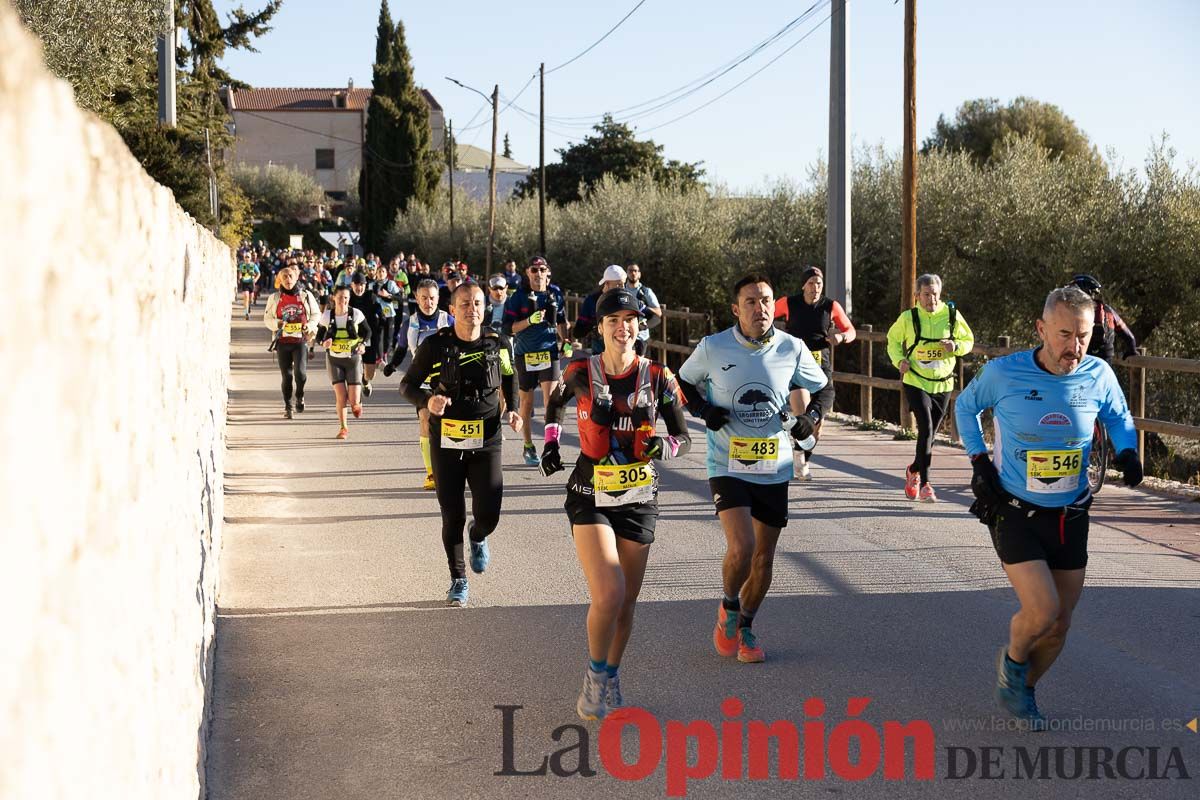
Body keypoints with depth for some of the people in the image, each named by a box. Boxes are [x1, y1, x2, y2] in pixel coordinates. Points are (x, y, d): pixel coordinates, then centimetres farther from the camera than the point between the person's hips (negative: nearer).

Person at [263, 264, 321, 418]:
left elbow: (316, 314, 12)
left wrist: (310, 326, -6)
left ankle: (300, 396, 13)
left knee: (300, 372, -16)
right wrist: (277, 324, -12)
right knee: (286, 375, 4)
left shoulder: (306, 295, 3)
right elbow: (267, 318, 8)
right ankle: (288, 406, 18)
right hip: (283, 341, 1)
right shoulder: (274, 298, 5)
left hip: (301, 340, -1)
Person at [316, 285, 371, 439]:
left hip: (353, 358, -1)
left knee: (353, 400, -8)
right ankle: (343, 428, 12)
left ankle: (357, 403, 31)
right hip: (334, 359, 1)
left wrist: (363, 344, -13)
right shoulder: (327, 316, -6)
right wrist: (324, 342, -16)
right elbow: (319, 335, 6)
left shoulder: (356, 314, -8)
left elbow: (367, 331, 6)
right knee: (341, 396, -8)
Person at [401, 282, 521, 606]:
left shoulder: (497, 344, 1)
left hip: (486, 441, 1)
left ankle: (478, 538, 30)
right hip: (446, 442, -1)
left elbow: (509, 383, 19)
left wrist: (511, 411, 1)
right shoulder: (436, 345, -6)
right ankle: (458, 580, 24)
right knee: (452, 516, 4)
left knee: (488, 514, -8)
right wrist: (427, 401, -20)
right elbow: (407, 385, 1)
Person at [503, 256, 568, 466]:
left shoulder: (555, 293, 7)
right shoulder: (519, 297, -2)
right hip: (525, 354, -1)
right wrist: (530, 320, -19)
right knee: (526, 402, 8)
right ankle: (528, 447, 20)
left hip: (549, 351, 1)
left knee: (551, 398, -11)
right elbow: (508, 328, -7)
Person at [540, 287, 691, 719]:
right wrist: (551, 440, 6)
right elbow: (556, 402, 18)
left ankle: (611, 677, 33)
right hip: (590, 498, -2)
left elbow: (683, 438, 3)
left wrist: (663, 446, -18)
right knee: (609, 594, -18)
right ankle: (595, 675, 6)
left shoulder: (658, 379, -5)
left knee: (627, 602, 9)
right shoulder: (581, 373, -6)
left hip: (638, 501, 2)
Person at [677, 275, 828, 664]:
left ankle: (745, 627, 32)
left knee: (764, 556, 10)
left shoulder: (792, 349, -3)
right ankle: (728, 609, 11)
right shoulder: (712, 348, -7)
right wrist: (704, 410, -8)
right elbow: (683, 383, 10)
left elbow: (823, 389, 12)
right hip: (728, 466, -3)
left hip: (774, 468, 3)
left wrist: (810, 418, -7)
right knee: (741, 548, -19)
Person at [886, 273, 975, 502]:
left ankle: (914, 471, 40)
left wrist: (955, 346, -14)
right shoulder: (908, 318, -5)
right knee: (926, 428, -18)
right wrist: (900, 360, -6)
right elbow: (893, 339, 12)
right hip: (916, 382, -3)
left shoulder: (952, 315, -3)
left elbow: (968, 340, 9)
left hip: (942, 383, 3)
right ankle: (924, 483, -12)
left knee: (930, 433, 12)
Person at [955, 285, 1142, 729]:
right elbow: (965, 406, 8)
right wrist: (979, 460, -1)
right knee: (1042, 612, -19)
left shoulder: (1098, 376, -7)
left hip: (1071, 518, 4)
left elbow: (1118, 417, 14)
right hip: (1014, 514, -3)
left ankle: (1022, 691, 35)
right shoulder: (1003, 373, -14)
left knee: (1059, 625, 9)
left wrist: (1128, 451, -6)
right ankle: (1012, 660, 14)